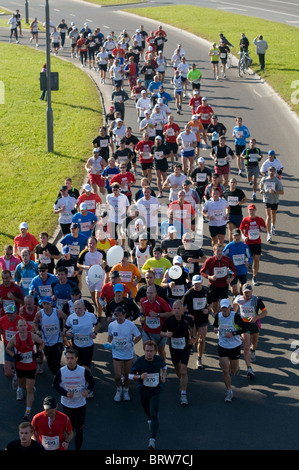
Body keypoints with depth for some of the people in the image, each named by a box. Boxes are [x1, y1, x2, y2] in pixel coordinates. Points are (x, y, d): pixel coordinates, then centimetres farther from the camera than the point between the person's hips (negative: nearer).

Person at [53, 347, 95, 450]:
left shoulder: (84, 371, -12)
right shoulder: (61, 371, -10)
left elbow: (92, 382, 2)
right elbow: (55, 385, 1)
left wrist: (88, 390, -19)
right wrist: (65, 393, -15)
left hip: (80, 405, -1)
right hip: (66, 404, 1)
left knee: (79, 430, 2)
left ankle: (78, 448, 17)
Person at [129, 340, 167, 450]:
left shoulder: (159, 359, -11)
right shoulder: (139, 362, -17)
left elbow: (164, 366, 14)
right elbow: (130, 375, -8)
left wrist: (164, 376, -5)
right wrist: (140, 376, -28)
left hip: (155, 391, -1)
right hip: (143, 390, 1)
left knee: (154, 415, -14)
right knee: (147, 411, 23)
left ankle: (152, 440, -18)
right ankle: (150, 421, 59)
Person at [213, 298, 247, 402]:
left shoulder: (235, 316, -16)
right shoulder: (218, 316, -5)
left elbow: (244, 329, -9)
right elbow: (215, 324, 13)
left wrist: (233, 333, -22)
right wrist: (215, 329, -10)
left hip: (235, 346, -2)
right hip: (222, 346, 2)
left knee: (233, 371, 11)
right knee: (225, 371, -3)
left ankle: (236, 367, 50)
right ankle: (229, 392, 13)